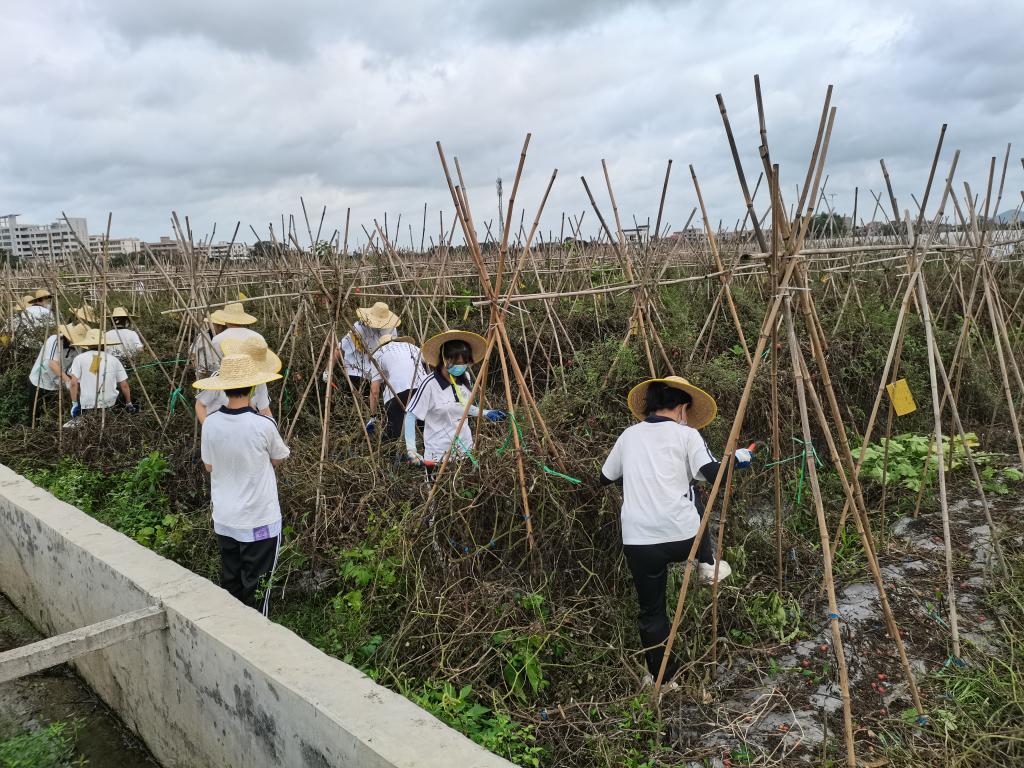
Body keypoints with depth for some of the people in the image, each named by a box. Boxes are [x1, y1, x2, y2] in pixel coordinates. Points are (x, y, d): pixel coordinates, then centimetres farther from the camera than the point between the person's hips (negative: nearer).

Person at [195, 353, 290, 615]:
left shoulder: (210, 423, -8)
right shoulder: (263, 425, -20)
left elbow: (209, 466, 6)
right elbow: (278, 459, -1)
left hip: (223, 519, 5)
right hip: (259, 521, -5)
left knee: (230, 583, 19)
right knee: (256, 585, 7)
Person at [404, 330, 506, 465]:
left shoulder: (464, 378, 2)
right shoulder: (430, 384, -17)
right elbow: (410, 416, -14)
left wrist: (485, 413, 14)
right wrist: (411, 449, -22)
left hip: (466, 450, 6)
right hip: (439, 454, -5)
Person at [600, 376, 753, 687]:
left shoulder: (629, 435, 11)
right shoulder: (687, 434, 1)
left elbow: (605, 478, 22)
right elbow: (713, 474, -10)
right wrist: (737, 458, 10)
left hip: (638, 540, 2)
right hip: (682, 536, -2)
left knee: (651, 611, 16)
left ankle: (659, 677, 22)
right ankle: (707, 564, 28)